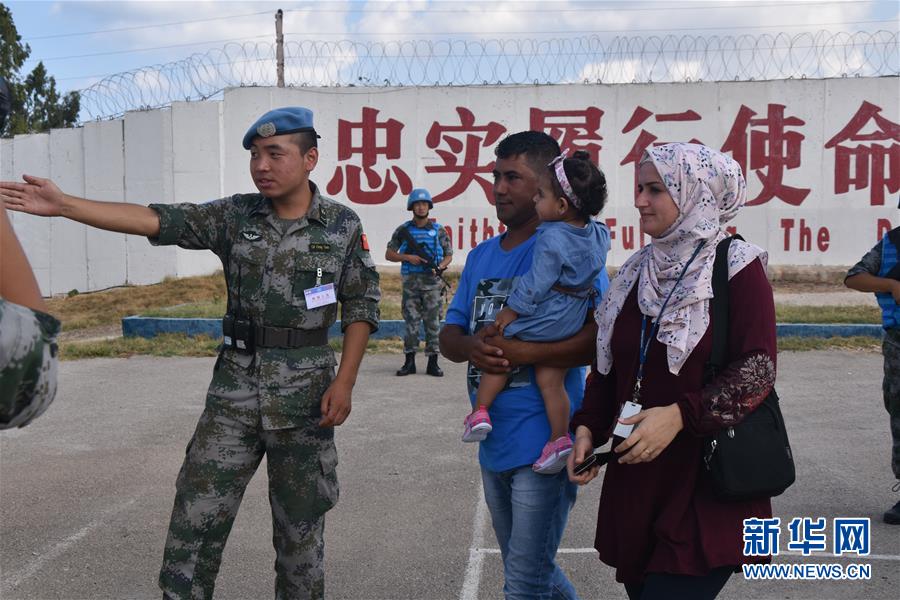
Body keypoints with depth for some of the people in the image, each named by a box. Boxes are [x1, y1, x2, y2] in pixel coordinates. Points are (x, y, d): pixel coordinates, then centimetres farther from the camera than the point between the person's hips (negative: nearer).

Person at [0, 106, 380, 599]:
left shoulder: (342, 225, -3)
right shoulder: (236, 216, 1)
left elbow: (361, 307, -1)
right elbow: (155, 220, -7)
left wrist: (344, 381, -10)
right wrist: (62, 204, -16)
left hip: (305, 393, -2)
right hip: (235, 386, 2)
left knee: (300, 526, 10)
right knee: (195, 517, 2)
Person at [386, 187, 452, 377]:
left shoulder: (439, 230, 7)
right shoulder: (403, 230, 6)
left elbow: (449, 255, 12)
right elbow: (389, 254, 8)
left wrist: (440, 267, -8)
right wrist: (407, 257, -8)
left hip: (433, 282, 0)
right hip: (410, 281, 0)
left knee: (433, 322, 1)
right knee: (411, 321, 3)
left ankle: (433, 363, 6)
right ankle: (409, 362, 9)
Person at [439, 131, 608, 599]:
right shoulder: (481, 256, 12)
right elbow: (448, 334, 10)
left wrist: (523, 352, -26)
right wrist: (470, 345, -13)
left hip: (543, 443, -8)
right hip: (493, 442, 8)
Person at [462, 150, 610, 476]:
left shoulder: (552, 239, -21)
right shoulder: (599, 234, 1)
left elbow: (536, 283, -19)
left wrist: (512, 309, -8)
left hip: (541, 319, -7)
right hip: (572, 325, 7)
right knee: (551, 381, 12)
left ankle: (480, 411, 12)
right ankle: (560, 438, 9)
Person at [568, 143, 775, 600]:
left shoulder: (737, 266, -6)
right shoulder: (637, 273, 12)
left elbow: (757, 370, -13)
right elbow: (606, 367, 15)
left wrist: (681, 414, -24)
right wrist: (587, 428, 0)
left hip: (708, 491, -6)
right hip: (635, 481, 6)